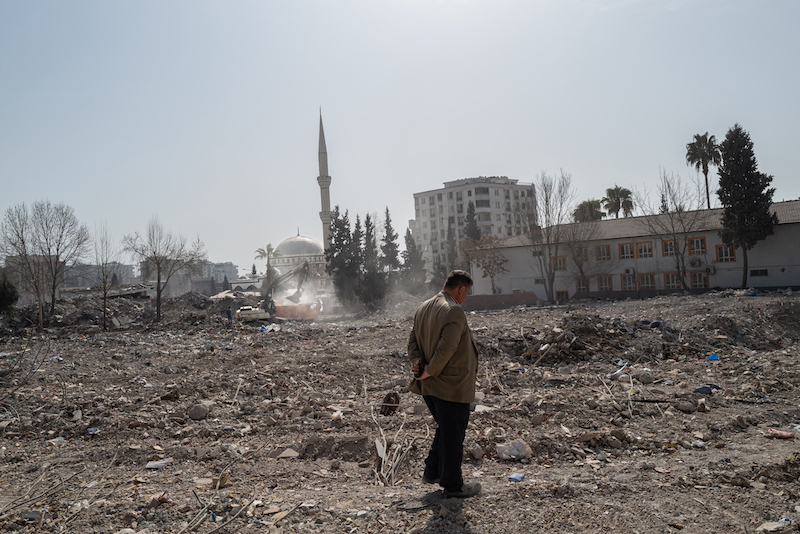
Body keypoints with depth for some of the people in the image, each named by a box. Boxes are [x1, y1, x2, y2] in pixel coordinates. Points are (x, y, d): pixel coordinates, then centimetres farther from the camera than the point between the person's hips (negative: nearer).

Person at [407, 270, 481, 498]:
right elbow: (446, 348, -27)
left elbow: (413, 340, 12)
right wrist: (429, 372, -16)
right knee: (453, 436, 6)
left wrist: (418, 362, -2)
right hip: (452, 386, -9)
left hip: (430, 386, 9)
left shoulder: (423, 308, 9)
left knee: (444, 429, 25)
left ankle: (432, 472, 33)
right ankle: (453, 485, 20)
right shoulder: (454, 312, -20)